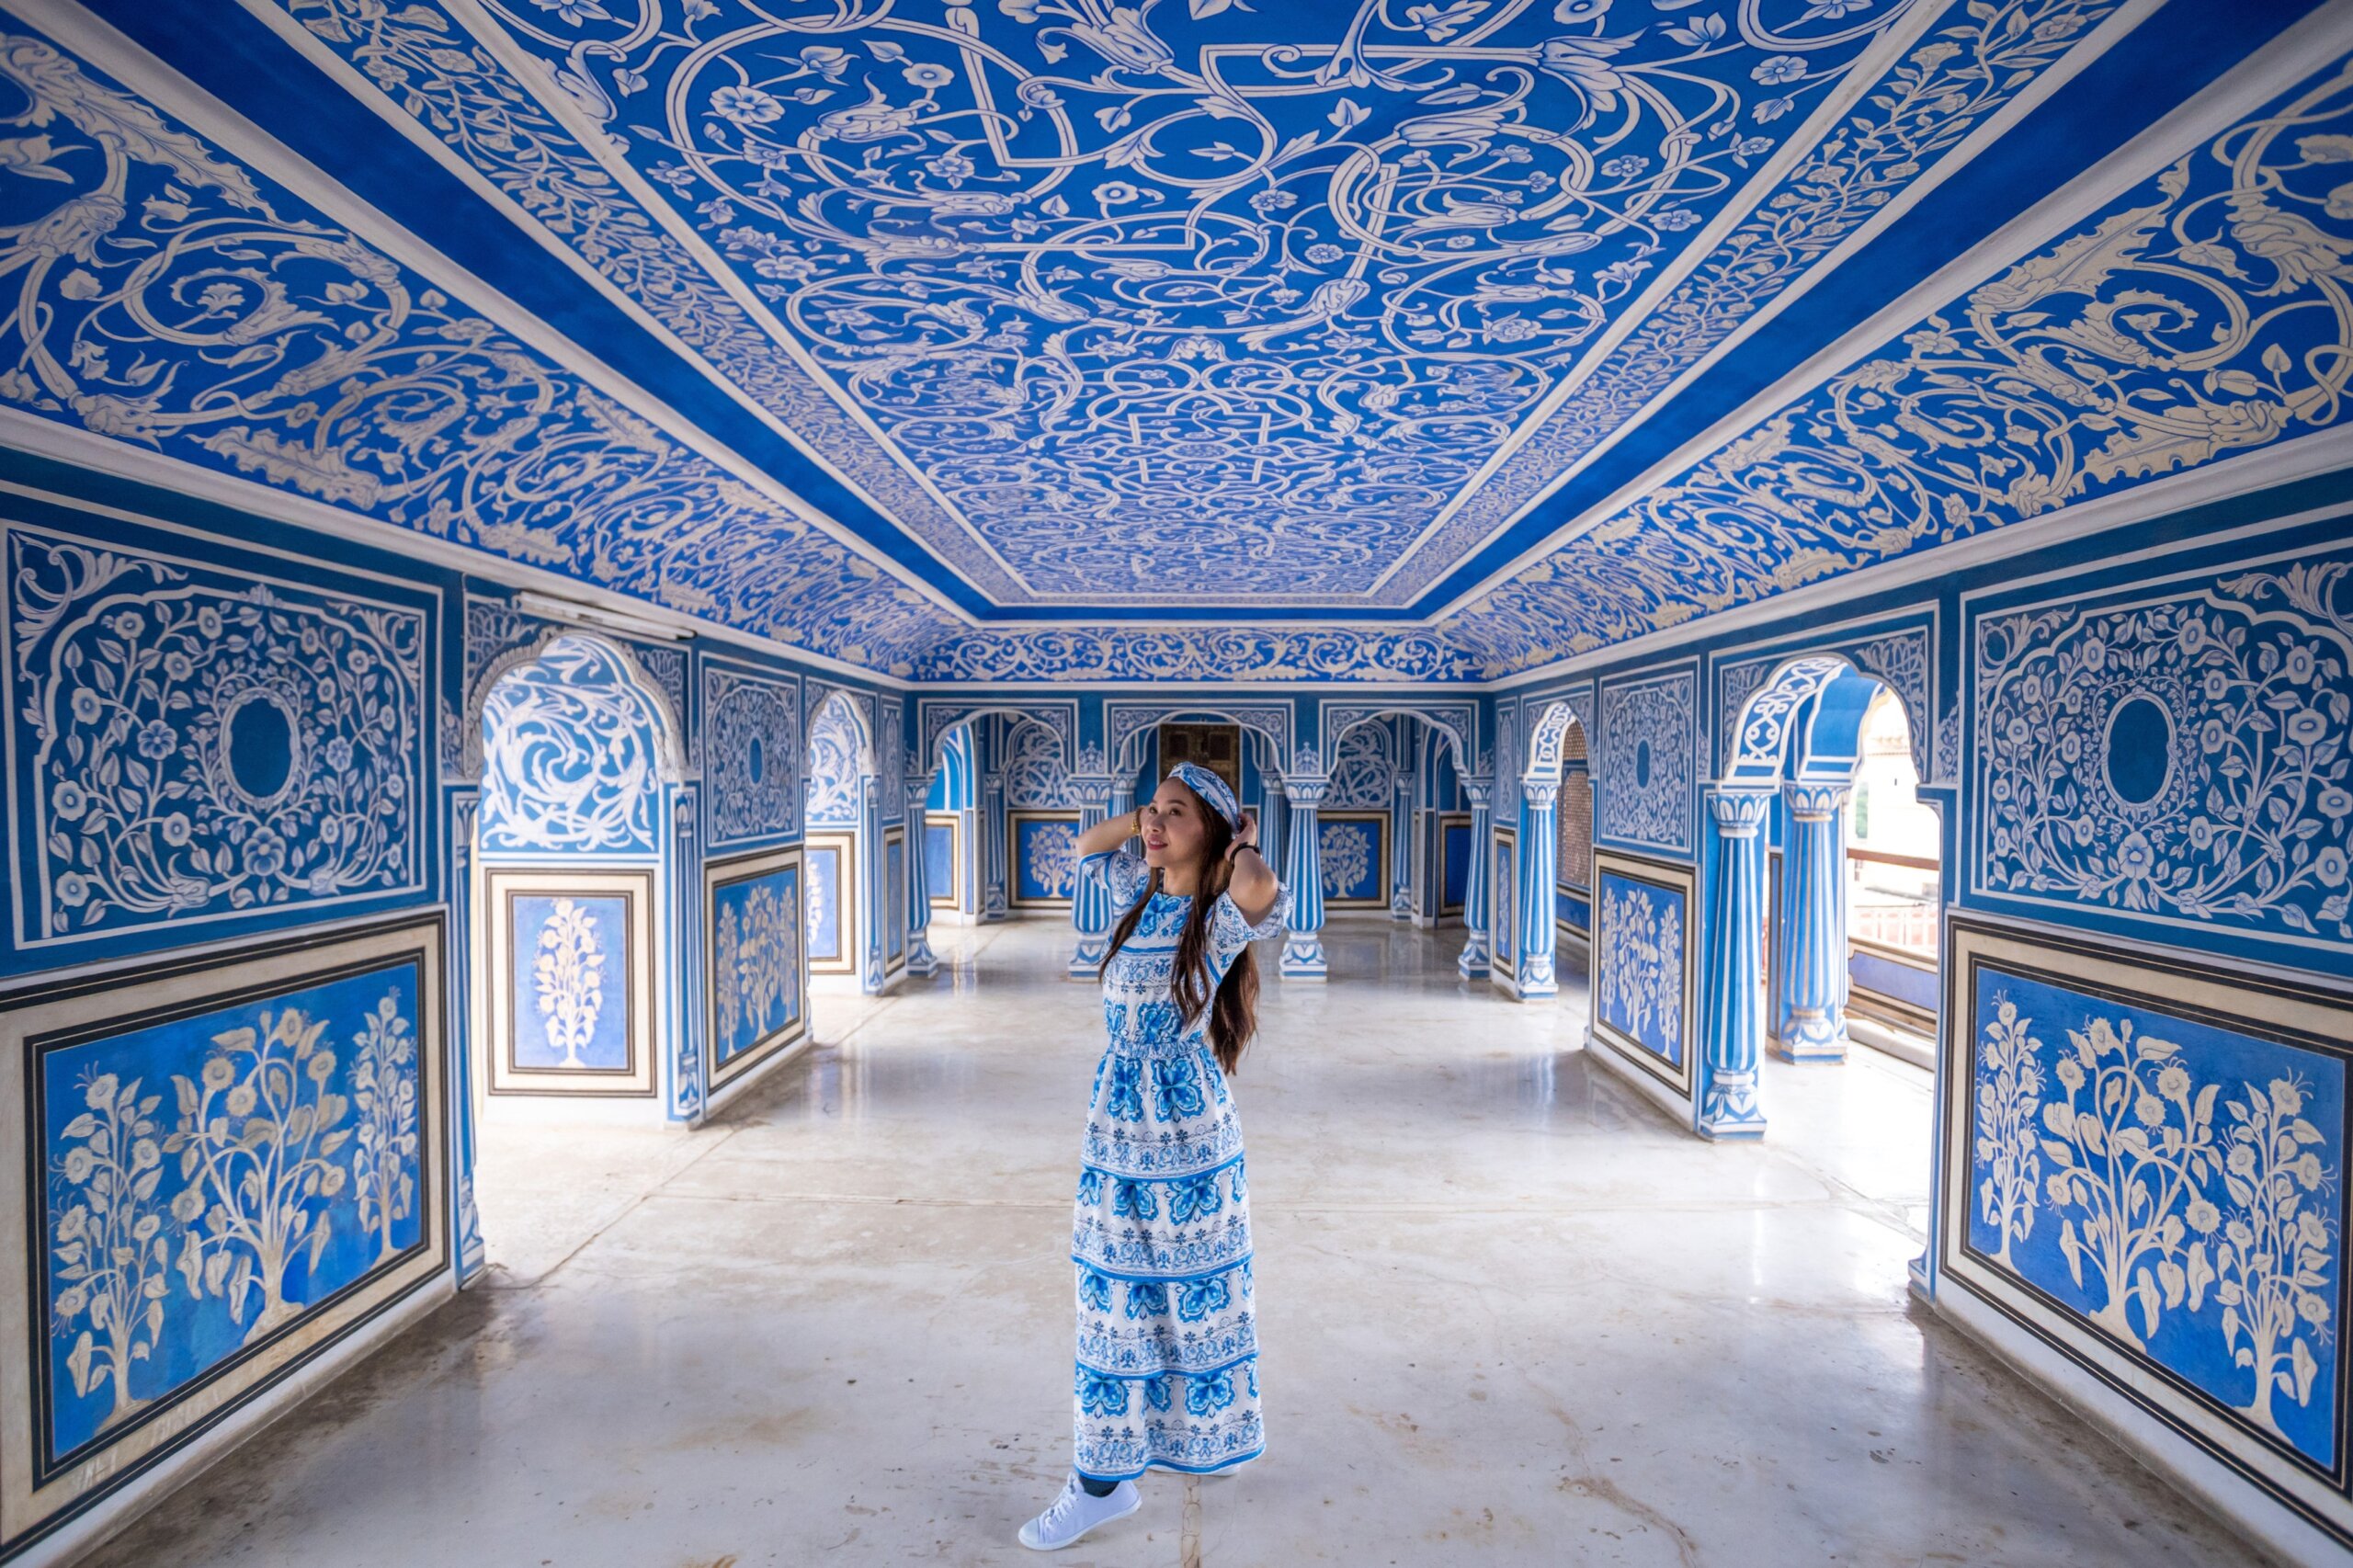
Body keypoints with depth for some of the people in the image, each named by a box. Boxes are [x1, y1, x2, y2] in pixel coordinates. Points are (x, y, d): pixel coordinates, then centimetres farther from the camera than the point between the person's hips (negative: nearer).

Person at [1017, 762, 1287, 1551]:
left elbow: (1262, 893, -40)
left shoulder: (1220, 913, -16)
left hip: (1187, 1128, -6)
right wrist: (1149, 815, 8)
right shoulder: (1141, 892, 4)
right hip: (1115, 1122, 6)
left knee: (1194, 1291, 11)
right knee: (1114, 1299, 15)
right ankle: (1104, 1478, 29)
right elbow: (1088, 845, 23)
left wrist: (1241, 845, -19)